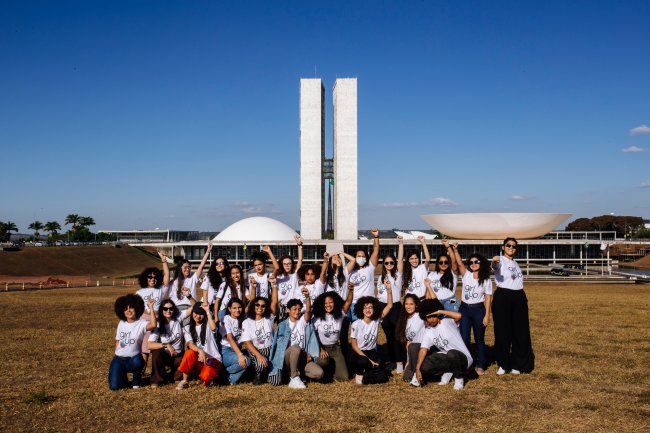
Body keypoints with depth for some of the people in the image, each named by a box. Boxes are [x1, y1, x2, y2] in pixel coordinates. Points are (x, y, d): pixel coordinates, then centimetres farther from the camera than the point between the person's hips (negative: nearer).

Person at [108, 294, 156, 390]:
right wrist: (117, 355, 6)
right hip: (119, 359, 3)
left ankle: (136, 381, -6)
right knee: (114, 386, -14)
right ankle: (122, 375, 24)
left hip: (133, 359, -3)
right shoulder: (121, 324, 6)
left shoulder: (141, 324, -9)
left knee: (137, 362, -40)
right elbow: (117, 341, 15)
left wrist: (151, 308, -29)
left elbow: (153, 325, -32)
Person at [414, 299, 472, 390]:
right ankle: (447, 372, 14)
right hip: (447, 359, 5)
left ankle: (459, 378, -10)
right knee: (424, 367, -12)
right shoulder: (428, 332, 0)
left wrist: (440, 311, -28)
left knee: (451, 354, -39)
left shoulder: (447, 321, -13)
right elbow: (423, 350, -11)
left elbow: (458, 315, -35)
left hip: (462, 358, -5)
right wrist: (418, 368, -22)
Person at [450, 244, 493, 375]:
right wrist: (455, 249, -29)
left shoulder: (486, 280, -1)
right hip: (464, 309, 1)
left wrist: (487, 315, -7)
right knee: (464, 338, 2)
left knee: (479, 339, 8)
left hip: (478, 310, -1)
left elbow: (488, 298, -2)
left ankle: (480, 366, 19)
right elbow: (459, 263, -15)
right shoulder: (466, 275, 1)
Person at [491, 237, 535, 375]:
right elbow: (495, 266, -31)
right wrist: (494, 262, -56)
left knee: (520, 331, 6)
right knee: (503, 331, -3)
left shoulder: (515, 263, 17)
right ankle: (503, 364, 9)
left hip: (519, 298, 7)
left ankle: (517, 364, 16)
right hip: (503, 297, -6)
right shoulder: (500, 261, -5)